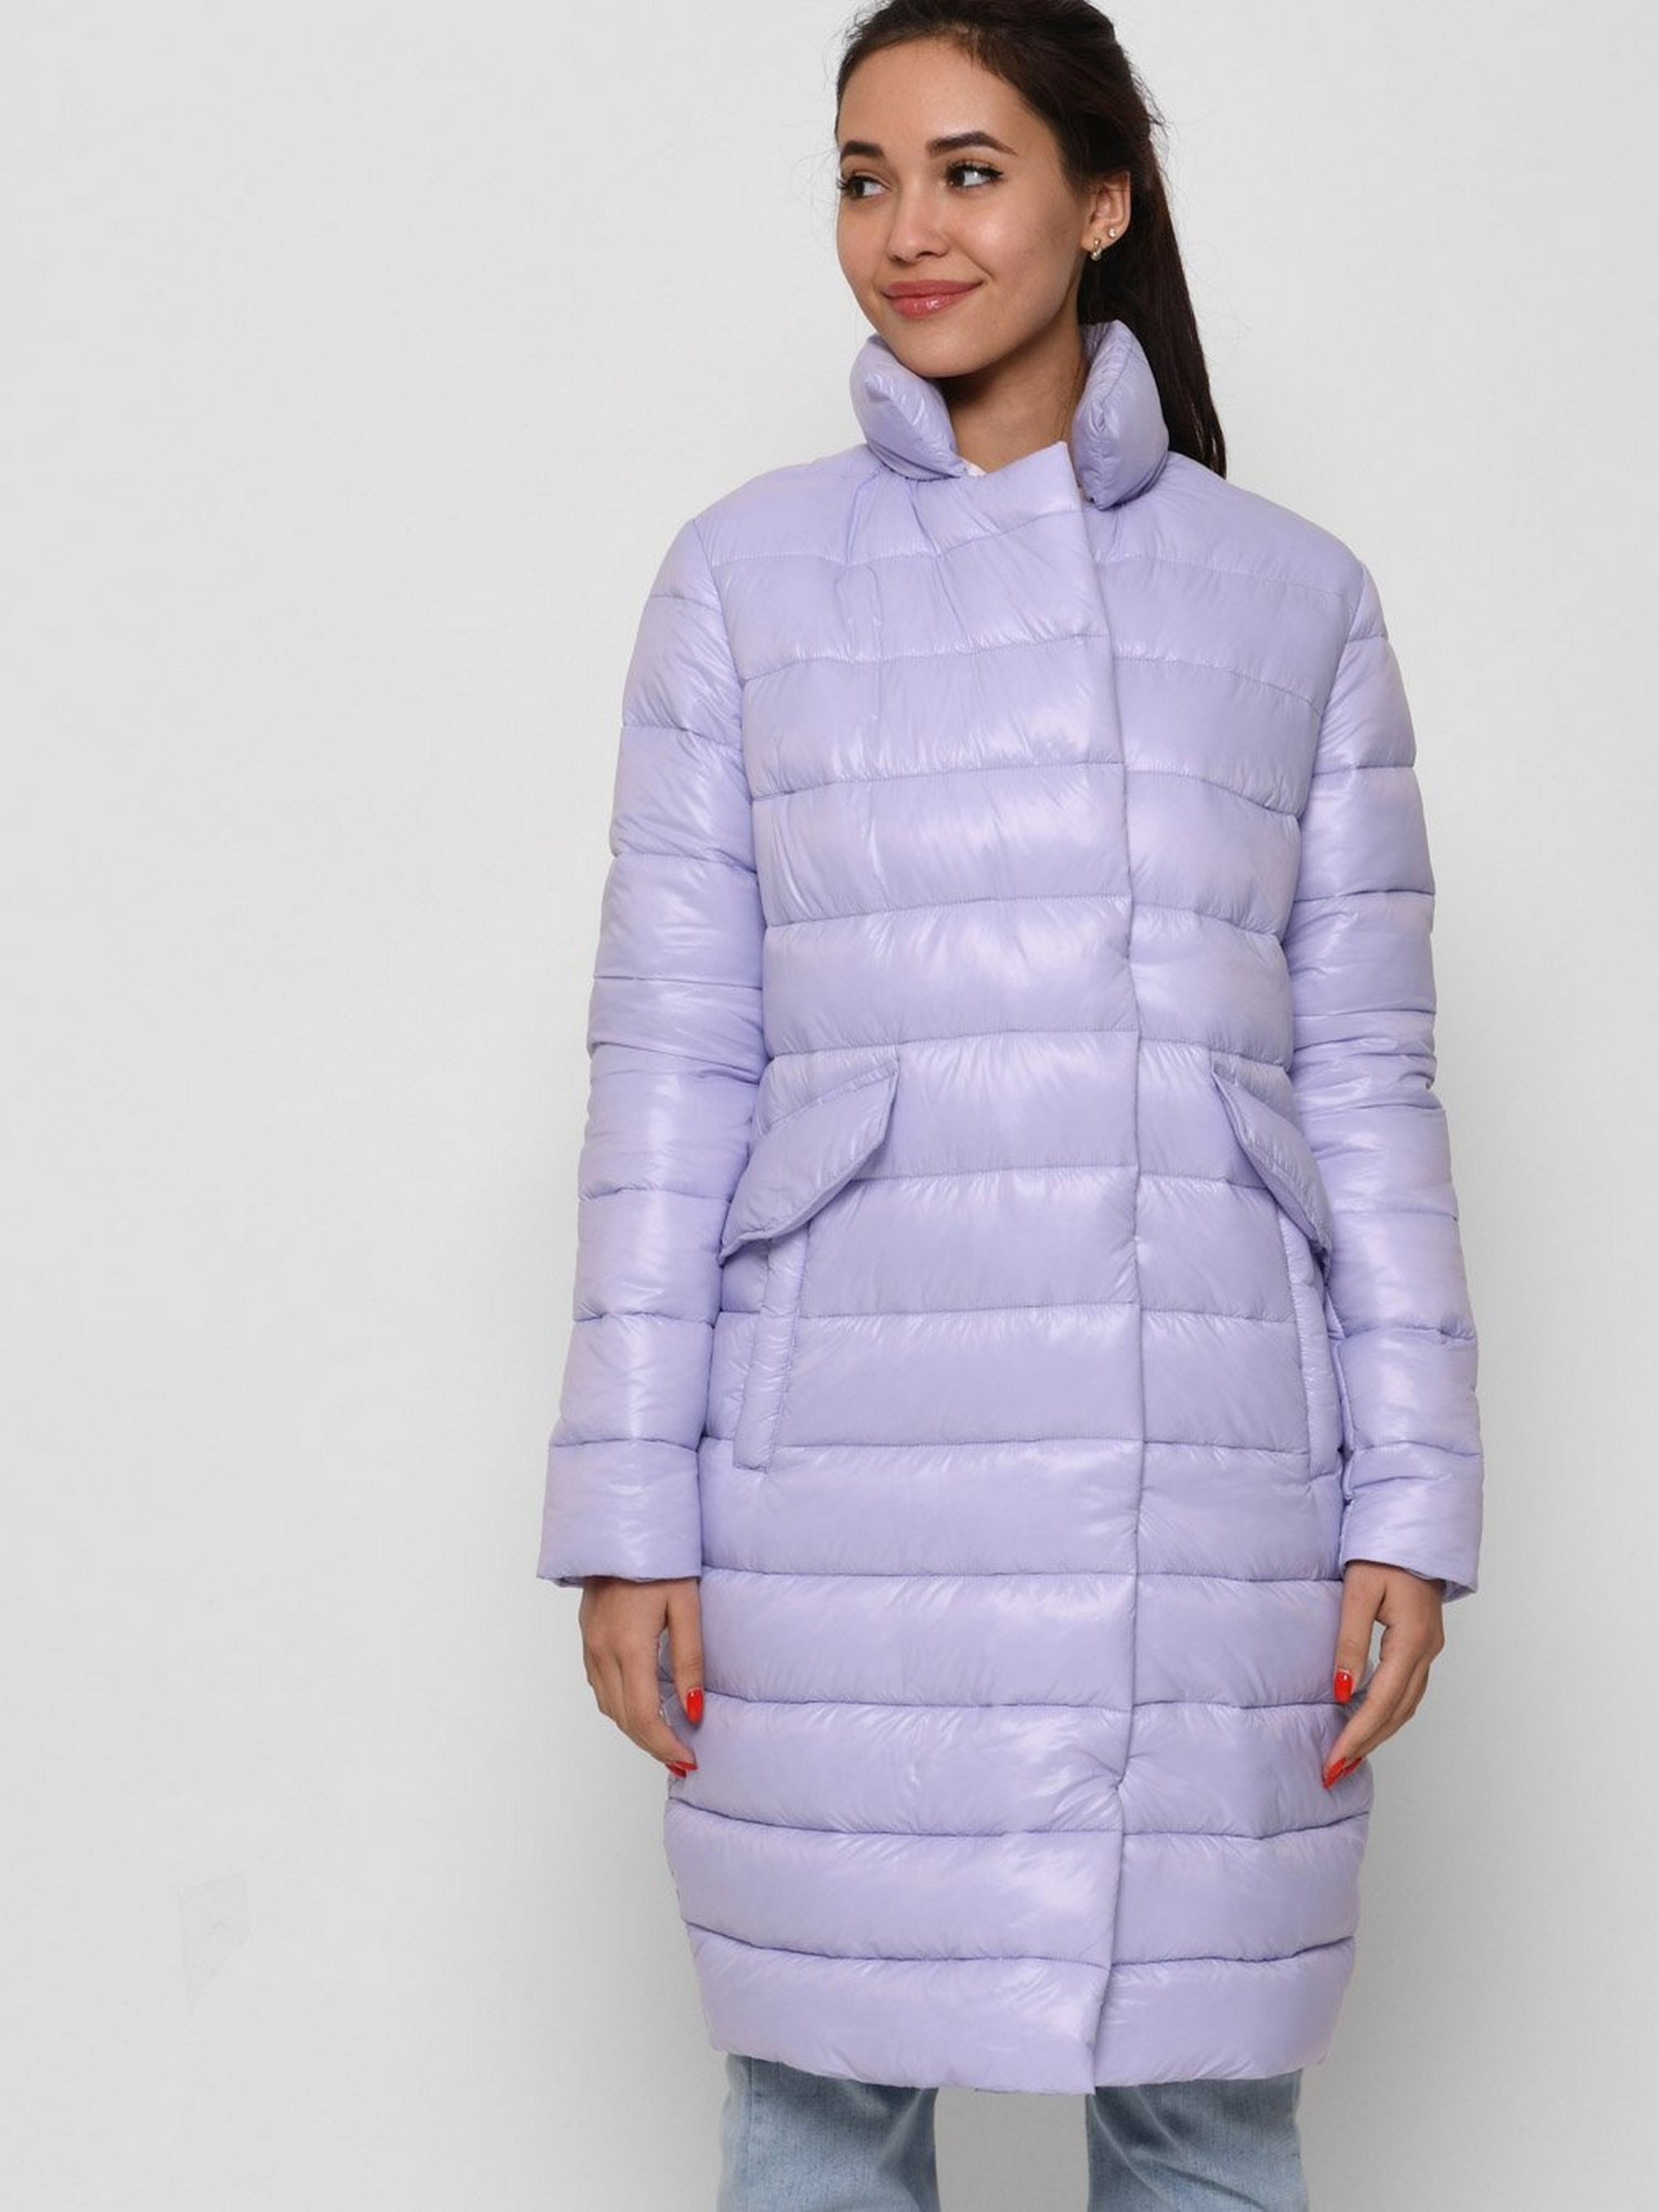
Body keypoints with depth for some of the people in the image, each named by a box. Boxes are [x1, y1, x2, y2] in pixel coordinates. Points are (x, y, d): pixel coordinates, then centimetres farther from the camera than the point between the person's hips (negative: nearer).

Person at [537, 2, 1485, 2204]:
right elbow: (668, 1060, 3)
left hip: (1205, 1479, 1)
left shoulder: (1294, 595, 8)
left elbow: (1367, 1073, 7)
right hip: (846, 1470, 0)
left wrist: (1409, 1508, 1)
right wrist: (629, 1517, -2)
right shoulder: (747, 574, 6)